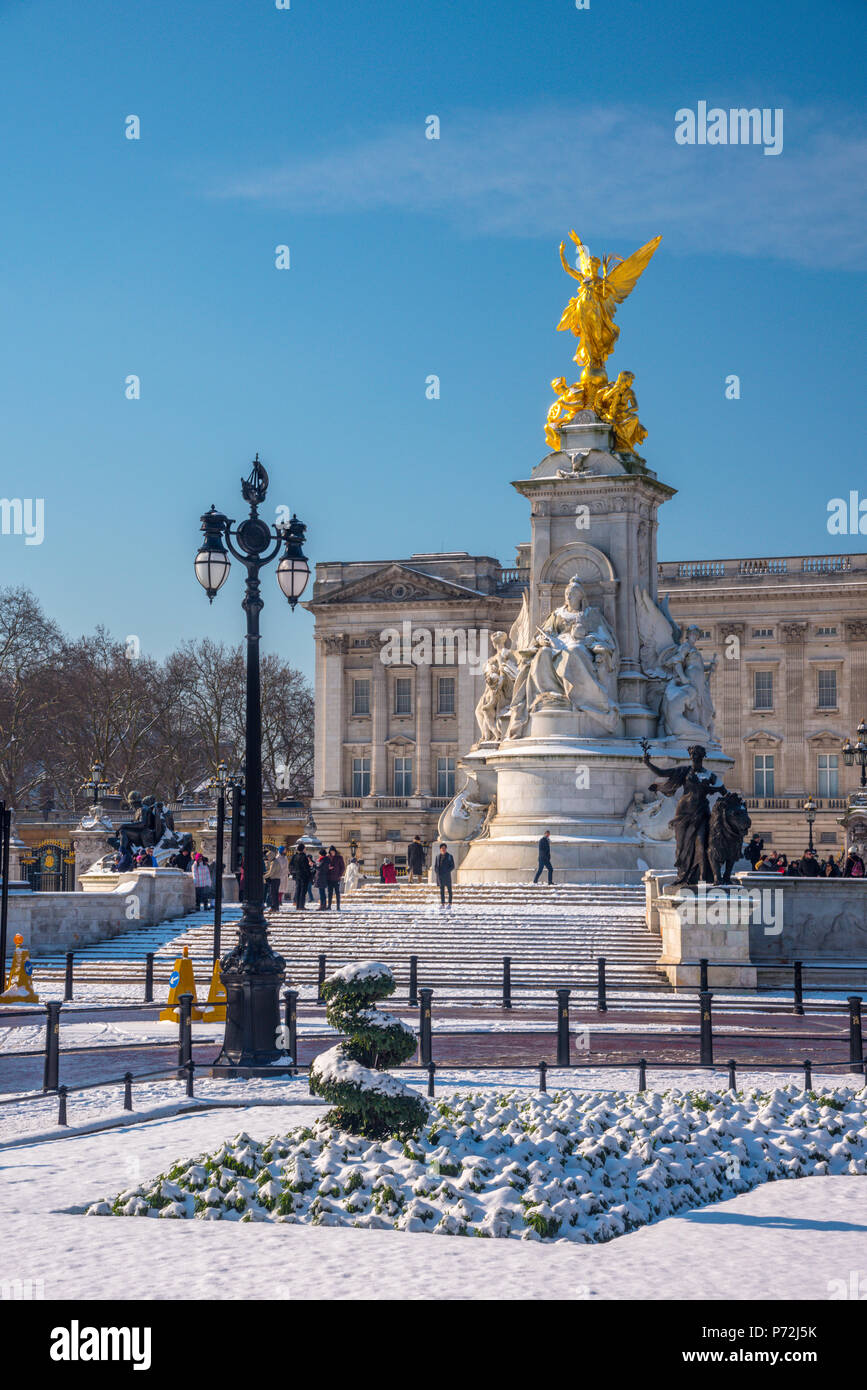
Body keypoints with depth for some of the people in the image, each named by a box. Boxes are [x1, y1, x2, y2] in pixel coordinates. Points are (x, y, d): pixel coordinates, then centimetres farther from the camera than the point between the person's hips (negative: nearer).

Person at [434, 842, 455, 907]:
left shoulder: (449, 856, -1)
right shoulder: (438, 856, 9)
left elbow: (452, 866, -3)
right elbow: (435, 866, 14)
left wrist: (447, 872, -13)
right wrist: (436, 872, -1)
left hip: (447, 876, -3)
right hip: (440, 876, 3)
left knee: (449, 889, 1)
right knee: (441, 890, 3)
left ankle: (450, 904, 4)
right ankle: (442, 904, 4)